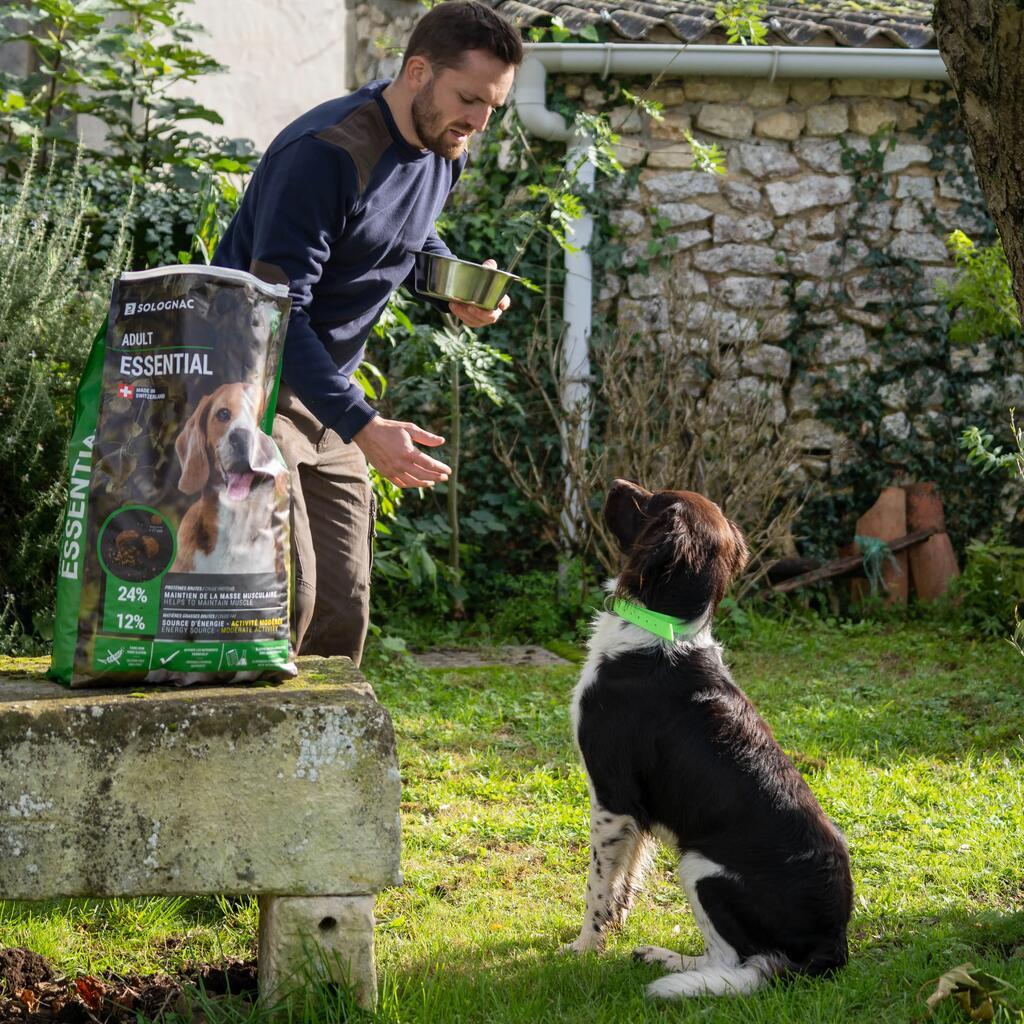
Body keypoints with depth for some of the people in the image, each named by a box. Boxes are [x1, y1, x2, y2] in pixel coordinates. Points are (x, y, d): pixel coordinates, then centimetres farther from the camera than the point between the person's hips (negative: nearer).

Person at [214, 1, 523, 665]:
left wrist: (456, 293, 1)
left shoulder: (444, 152, 2)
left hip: (328, 393, 8)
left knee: (343, 608, 5)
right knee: (283, 594, -18)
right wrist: (363, 427, -34)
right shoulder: (327, 154, -25)